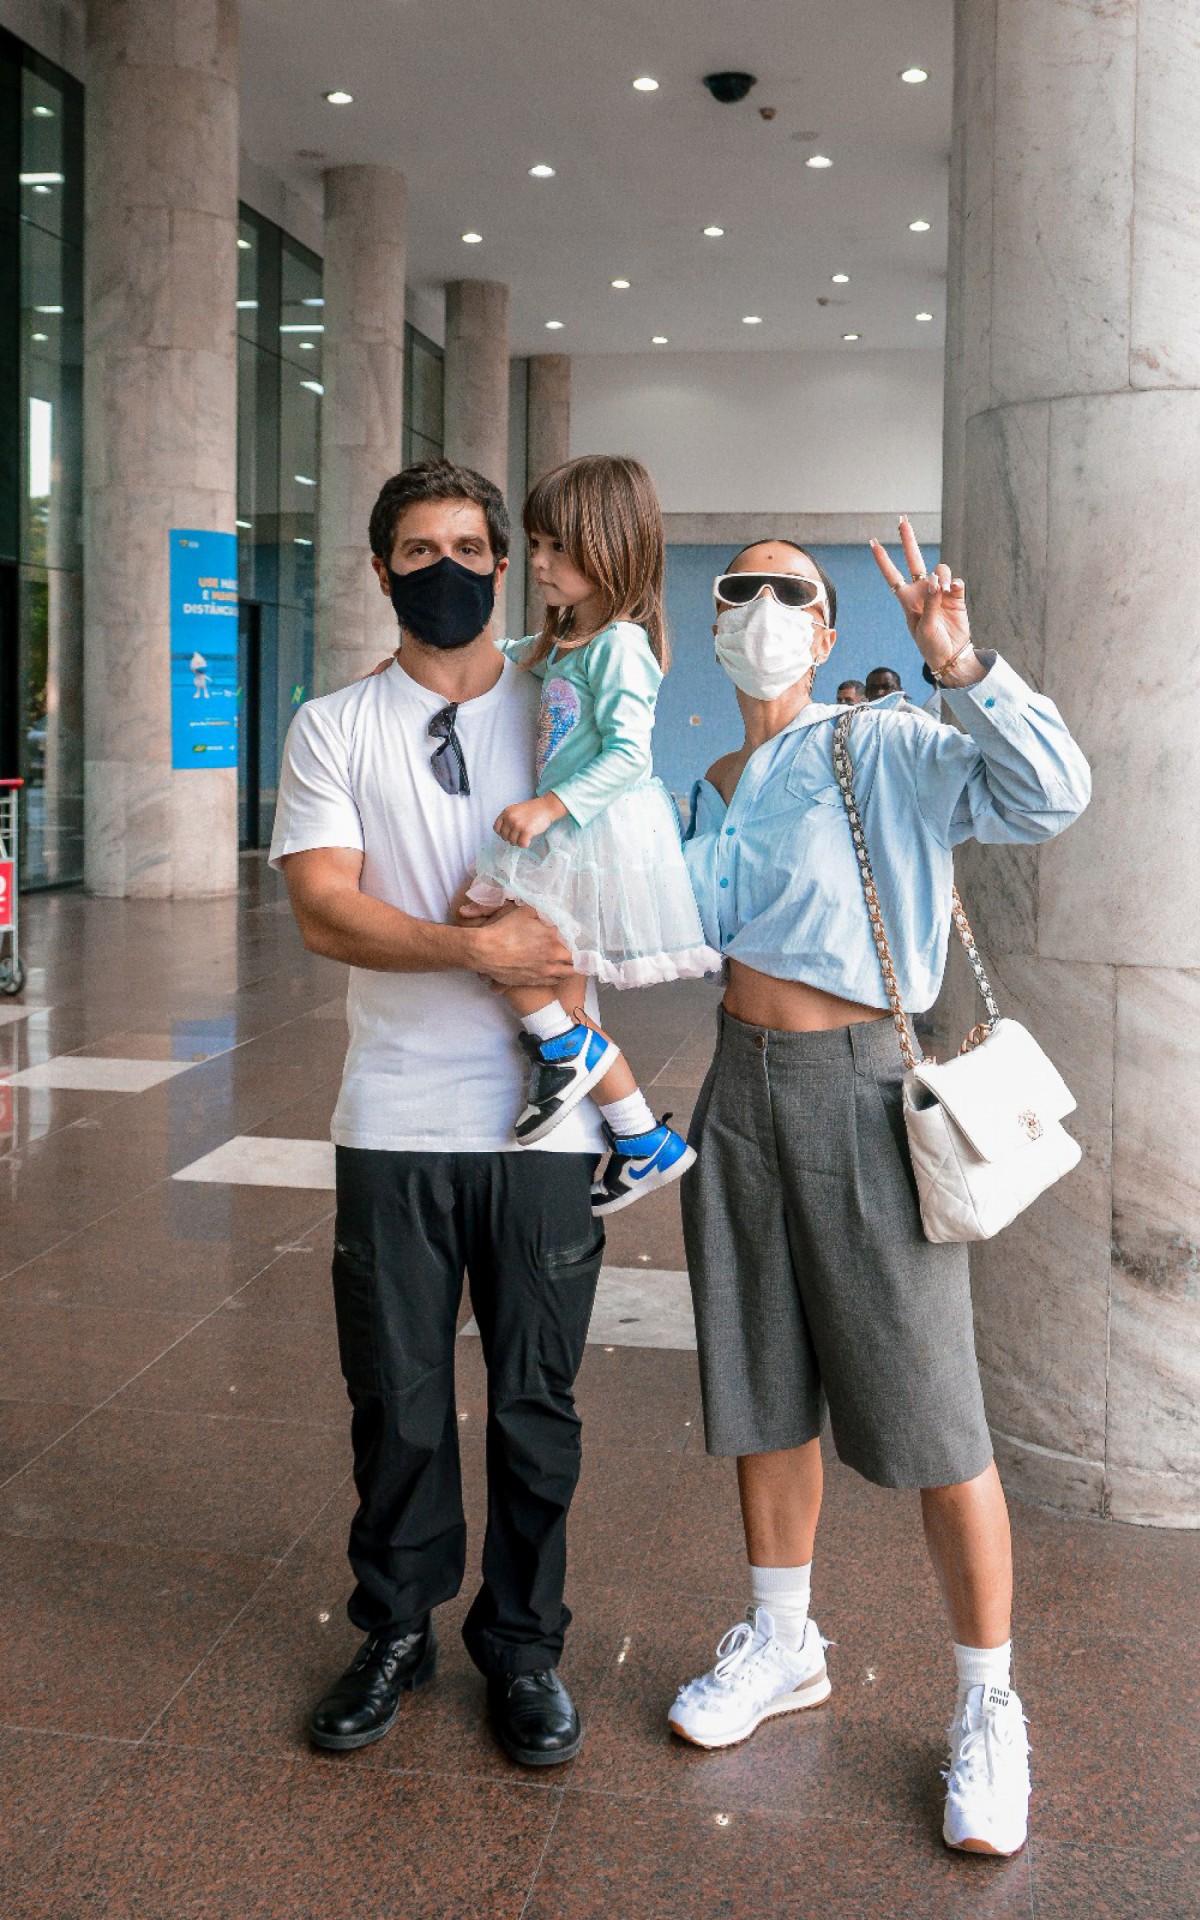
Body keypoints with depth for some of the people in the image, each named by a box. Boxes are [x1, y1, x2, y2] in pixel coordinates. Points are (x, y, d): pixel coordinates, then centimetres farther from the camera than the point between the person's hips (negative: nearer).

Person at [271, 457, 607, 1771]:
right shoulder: (333, 728, 5)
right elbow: (324, 913, -7)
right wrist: (478, 947, -20)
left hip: (544, 1119, 0)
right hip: (394, 1121, 0)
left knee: (535, 1402, 9)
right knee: (396, 1402, 9)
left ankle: (522, 1645, 27)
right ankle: (396, 1634, 30)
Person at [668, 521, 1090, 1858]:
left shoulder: (889, 750, -5)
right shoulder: (710, 790, 14)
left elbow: (1050, 796, -19)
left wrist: (960, 666, -27)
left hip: (859, 1093, -6)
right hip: (740, 1092, 6)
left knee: (930, 1421, -1)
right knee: (763, 1390, 16)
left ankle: (986, 1712, 15)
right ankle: (781, 1646, 35)